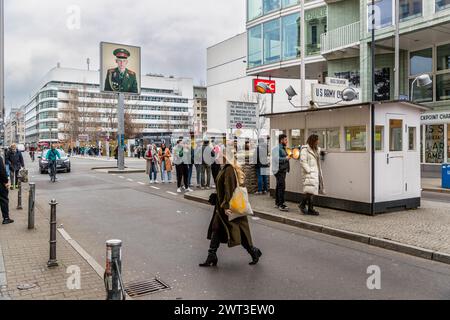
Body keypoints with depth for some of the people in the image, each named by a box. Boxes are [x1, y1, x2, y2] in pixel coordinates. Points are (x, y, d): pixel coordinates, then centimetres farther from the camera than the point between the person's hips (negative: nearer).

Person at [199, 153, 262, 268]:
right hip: (222, 206, 10)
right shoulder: (226, 169, 11)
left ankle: (254, 252, 17)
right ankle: (211, 258, 14)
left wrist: (226, 206, -24)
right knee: (216, 230, 9)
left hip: (229, 207, -10)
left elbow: (229, 189, -23)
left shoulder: (229, 170, -19)